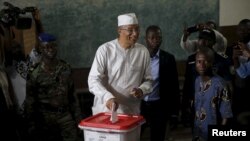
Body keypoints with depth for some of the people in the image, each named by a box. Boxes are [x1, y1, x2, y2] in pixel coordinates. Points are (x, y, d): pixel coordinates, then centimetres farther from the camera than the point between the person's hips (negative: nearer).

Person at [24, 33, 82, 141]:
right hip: (46, 117, -2)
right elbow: (30, 101, -2)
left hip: (65, 114, 2)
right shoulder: (35, 73, -6)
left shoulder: (65, 68, 5)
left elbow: (71, 94, 10)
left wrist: (77, 116, 7)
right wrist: (33, 125, -3)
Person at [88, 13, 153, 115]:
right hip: (105, 110, -2)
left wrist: (141, 90, -12)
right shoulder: (105, 50, -7)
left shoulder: (143, 52, 1)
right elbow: (93, 80, -11)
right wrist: (108, 97, -27)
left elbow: (148, 80, 10)